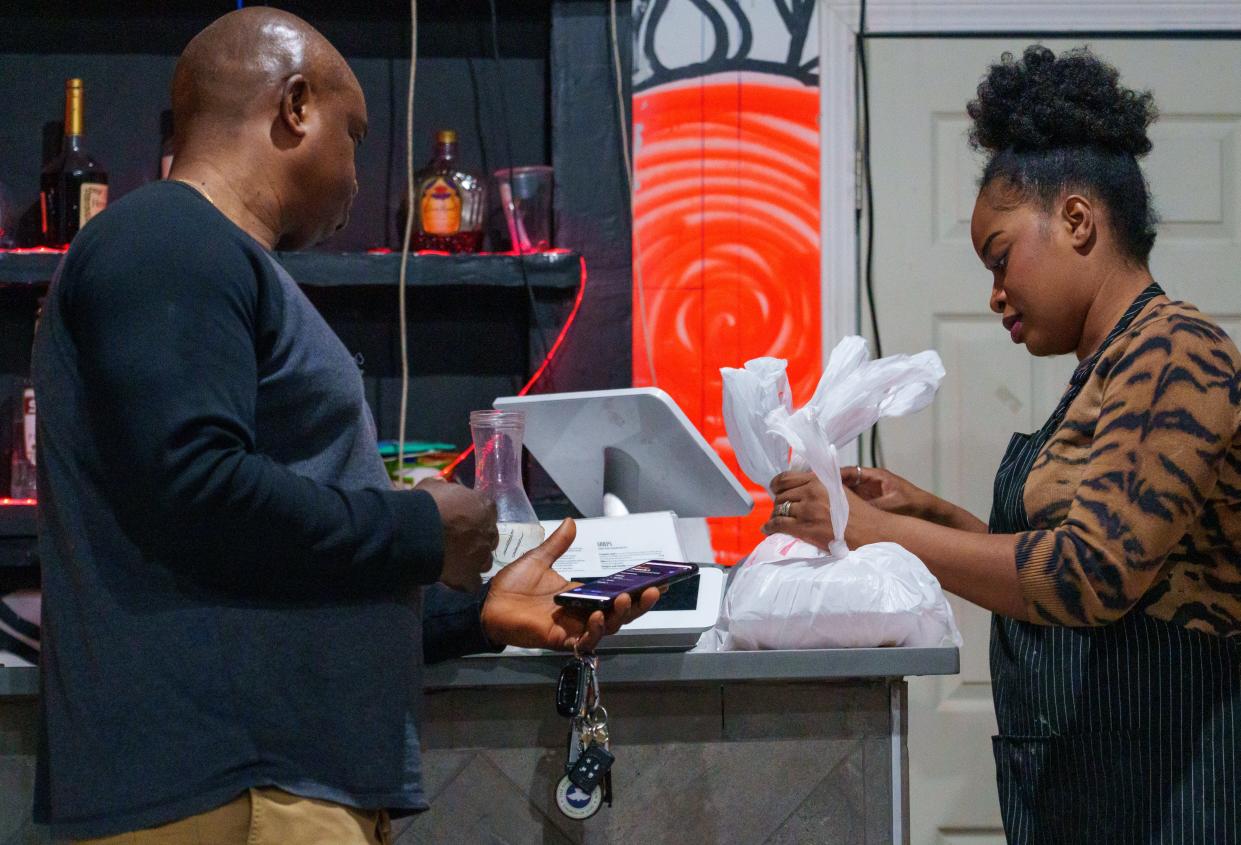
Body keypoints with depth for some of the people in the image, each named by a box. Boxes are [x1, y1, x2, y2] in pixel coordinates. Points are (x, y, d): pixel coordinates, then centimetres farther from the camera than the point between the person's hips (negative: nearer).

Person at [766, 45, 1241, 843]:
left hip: (1160, 781, -9)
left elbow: (1088, 575, -24)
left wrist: (870, 530, -20)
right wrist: (931, 513, 7)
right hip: (1082, 774, 9)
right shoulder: (1121, 363, 15)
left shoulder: (1172, 354, -15)